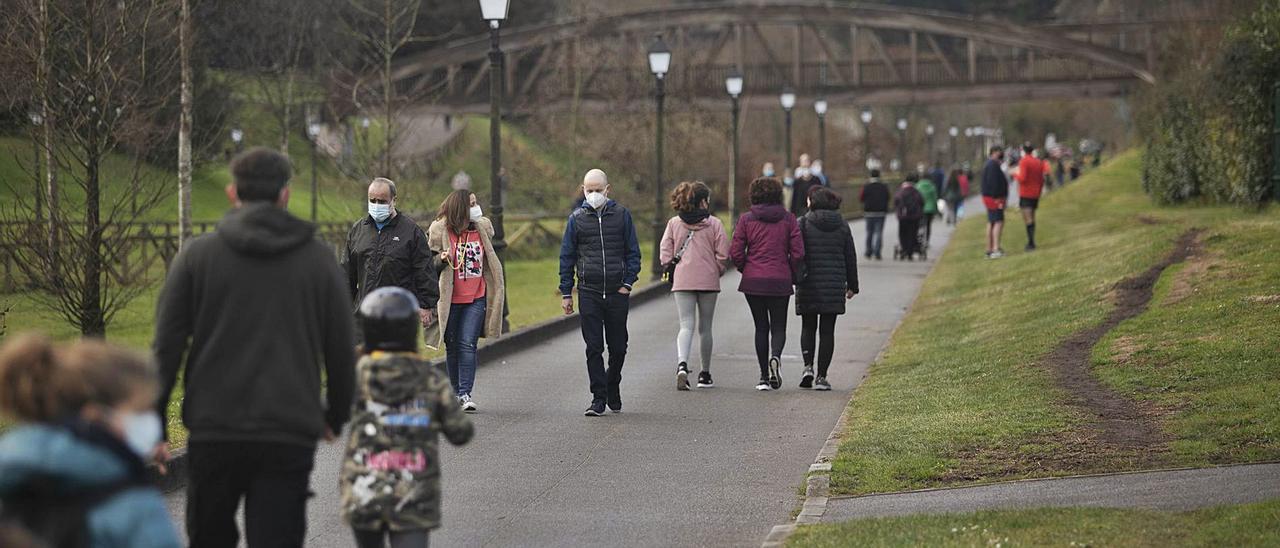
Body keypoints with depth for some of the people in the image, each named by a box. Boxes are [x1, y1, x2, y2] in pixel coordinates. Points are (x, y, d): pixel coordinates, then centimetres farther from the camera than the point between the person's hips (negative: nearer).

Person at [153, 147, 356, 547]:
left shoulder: (197, 254, 3)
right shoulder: (319, 260, 6)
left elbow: (167, 346, 0)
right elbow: (342, 351, 10)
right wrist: (337, 417, 24)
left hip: (214, 434, 0)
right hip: (290, 437, 0)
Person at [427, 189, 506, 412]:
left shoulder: (482, 228, 7)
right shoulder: (439, 231, -4)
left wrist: (497, 290, 21)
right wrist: (441, 259, -17)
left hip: (476, 298, 1)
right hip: (450, 299, -1)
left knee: (468, 344, -11)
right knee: (452, 347, 7)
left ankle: (466, 393, -13)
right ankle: (456, 392, 20)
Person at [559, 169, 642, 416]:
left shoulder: (621, 215, 4)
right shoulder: (577, 219, 6)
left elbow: (633, 252, 7)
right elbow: (567, 257, 9)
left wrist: (628, 283, -4)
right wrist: (566, 293, 5)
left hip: (618, 292, 0)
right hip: (589, 292, 0)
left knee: (618, 346, 8)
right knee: (593, 347, -4)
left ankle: (613, 387, 29)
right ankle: (599, 398, 0)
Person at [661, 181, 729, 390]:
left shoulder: (674, 223, 3)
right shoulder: (714, 224, -4)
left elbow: (666, 254, 0)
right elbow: (723, 255, -7)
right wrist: (717, 272, 10)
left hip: (682, 281, 1)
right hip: (708, 281, -1)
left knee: (686, 326, -1)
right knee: (705, 328, 11)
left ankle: (682, 365, -27)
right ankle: (705, 374, 18)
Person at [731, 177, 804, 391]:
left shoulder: (746, 220, -2)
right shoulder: (788, 219, 0)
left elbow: (736, 253, -4)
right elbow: (798, 253, -4)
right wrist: (792, 275, 11)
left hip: (753, 282, 0)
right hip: (780, 283, 0)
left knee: (761, 327, 10)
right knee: (778, 327, 9)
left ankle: (764, 376, 8)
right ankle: (775, 356, -22)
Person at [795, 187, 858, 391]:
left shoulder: (803, 223, -4)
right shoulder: (842, 225, 5)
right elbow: (851, 257, 9)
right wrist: (852, 285, 17)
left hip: (808, 284, -2)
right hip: (834, 286, 2)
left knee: (808, 327, 13)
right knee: (827, 330, 4)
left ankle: (808, 366, -6)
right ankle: (821, 376, 2)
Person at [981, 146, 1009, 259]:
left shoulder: (989, 165, 18)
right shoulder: (993, 165, -16)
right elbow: (993, 183, -23)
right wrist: (997, 198, -24)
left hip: (989, 198, 11)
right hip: (995, 198, -11)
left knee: (991, 223, 12)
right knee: (999, 222, -14)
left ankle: (989, 250, 15)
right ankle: (996, 249, -21)